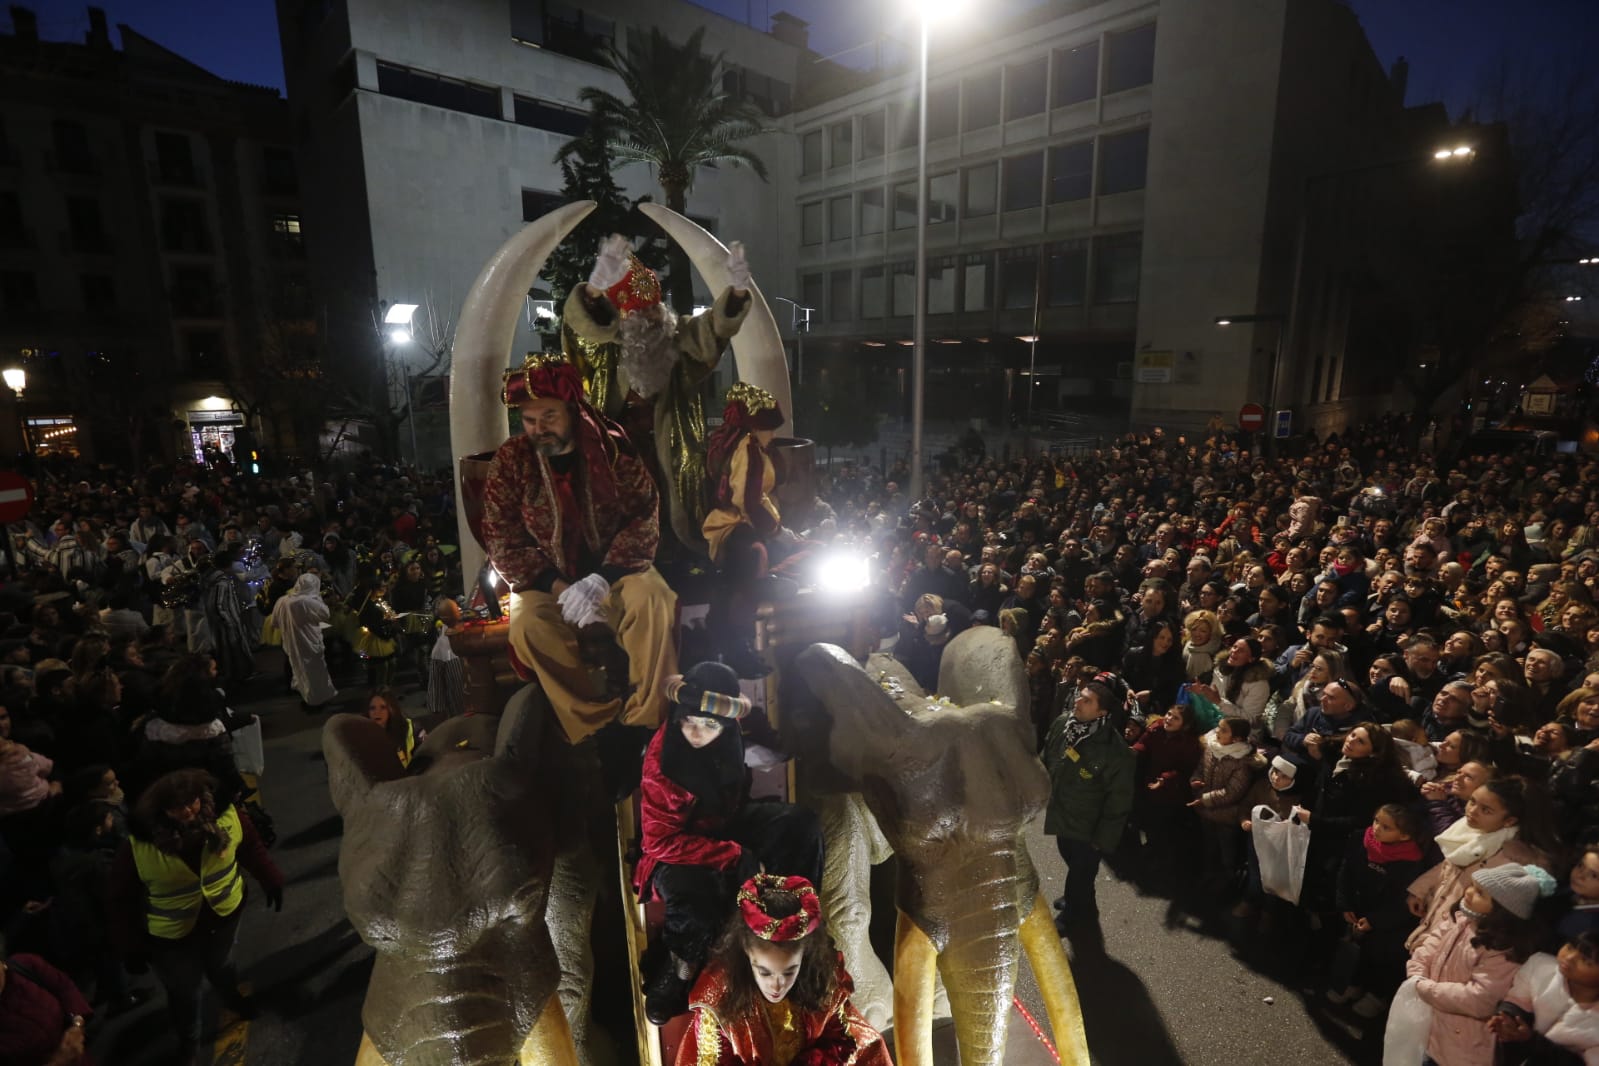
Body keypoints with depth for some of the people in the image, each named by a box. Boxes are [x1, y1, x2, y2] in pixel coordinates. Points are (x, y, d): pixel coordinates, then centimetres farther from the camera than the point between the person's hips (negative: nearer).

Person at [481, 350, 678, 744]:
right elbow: (503, 541, -7)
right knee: (528, 624, -31)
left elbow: (643, 520, -10)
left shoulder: (612, 446, -6)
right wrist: (558, 588, -22)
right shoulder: (511, 460, -5)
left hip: (614, 568, 0)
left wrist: (601, 579, -25)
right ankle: (599, 730, -22)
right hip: (546, 578, 1)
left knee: (654, 601, -31)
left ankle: (646, 724, -19)